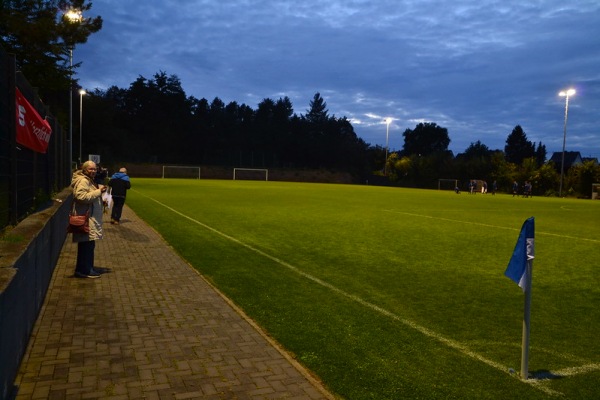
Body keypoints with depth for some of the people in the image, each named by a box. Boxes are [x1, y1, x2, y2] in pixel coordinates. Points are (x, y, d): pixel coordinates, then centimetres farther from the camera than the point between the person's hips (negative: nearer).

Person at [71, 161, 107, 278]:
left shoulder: (89, 180, 19)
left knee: (89, 245, 15)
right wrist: (98, 191, -22)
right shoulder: (83, 181, -13)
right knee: (86, 245, -7)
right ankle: (83, 270, -1)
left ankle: (88, 268, 22)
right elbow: (81, 196, -26)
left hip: (91, 218, 11)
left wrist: (99, 190, 13)